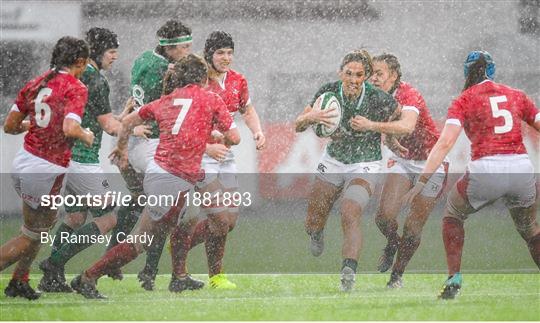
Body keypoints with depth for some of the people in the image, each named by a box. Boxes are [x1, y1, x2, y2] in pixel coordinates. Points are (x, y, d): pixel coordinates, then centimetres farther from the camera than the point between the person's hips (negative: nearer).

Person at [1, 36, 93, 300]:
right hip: (47, 171, -7)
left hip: (22, 161, 7)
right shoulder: (75, 88, -12)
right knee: (30, 236, 8)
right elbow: (70, 129, -26)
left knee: (47, 221, 26)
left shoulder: (35, 84, 7)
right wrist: (87, 136, -5)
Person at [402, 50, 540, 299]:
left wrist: (422, 181, -8)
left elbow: (445, 143, -5)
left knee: (453, 214, 25)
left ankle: (454, 279, 10)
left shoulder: (464, 101, 7)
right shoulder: (517, 95, 16)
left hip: (485, 170, -2)